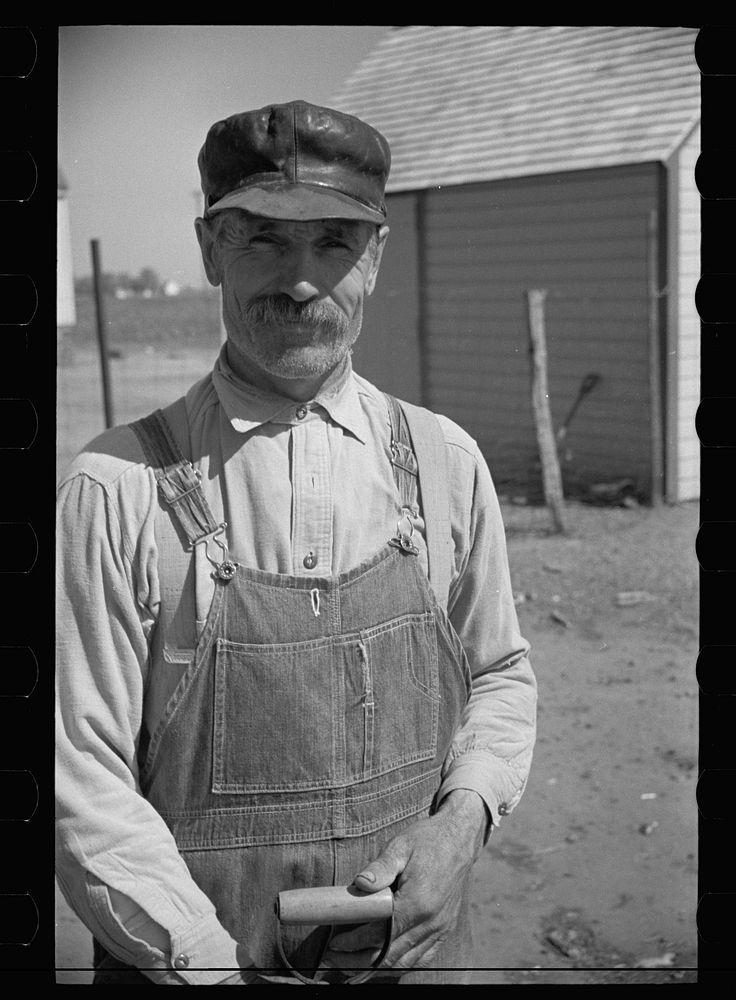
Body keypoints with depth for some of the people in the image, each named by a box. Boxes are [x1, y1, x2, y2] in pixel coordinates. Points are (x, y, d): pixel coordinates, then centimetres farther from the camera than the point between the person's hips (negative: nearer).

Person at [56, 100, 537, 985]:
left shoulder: (445, 464, -3)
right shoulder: (116, 490, -13)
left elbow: (501, 674, 8)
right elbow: (84, 780, -13)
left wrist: (463, 817, -8)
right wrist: (216, 969, -19)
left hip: (419, 949, 3)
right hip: (183, 965, -3)